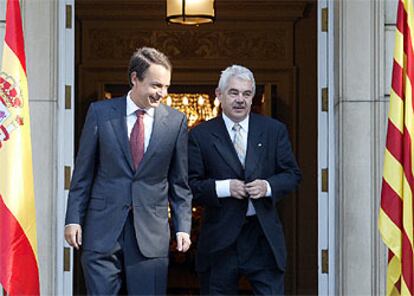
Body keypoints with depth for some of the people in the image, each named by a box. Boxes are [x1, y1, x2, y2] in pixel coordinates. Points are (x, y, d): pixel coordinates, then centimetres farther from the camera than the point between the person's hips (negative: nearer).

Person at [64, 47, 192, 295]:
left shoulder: (176, 121, 3)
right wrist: (73, 218, 0)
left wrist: (183, 227, 1)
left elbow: (180, 183, 8)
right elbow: (83, 172, 5)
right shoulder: (100, 113, 1)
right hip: (103, 229, 0)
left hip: (151, 232, 1)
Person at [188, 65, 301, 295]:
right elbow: (190, 185, -2)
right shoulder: (201, 135, 1)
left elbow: (292, 174, 9)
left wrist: (268, 186, -11)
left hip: (264, 235, 1)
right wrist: (224, 188, -17)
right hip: (220, 237, -1)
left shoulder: (274, 130, 8)